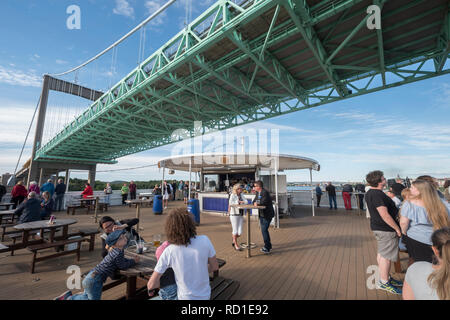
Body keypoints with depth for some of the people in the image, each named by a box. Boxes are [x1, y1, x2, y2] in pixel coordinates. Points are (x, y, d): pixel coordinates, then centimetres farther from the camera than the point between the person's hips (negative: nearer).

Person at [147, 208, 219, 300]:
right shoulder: (204, 241, -24)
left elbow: (151, 283, -13)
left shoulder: (169, 252, -24)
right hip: (205, 295, 2)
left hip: (185, 297, -1)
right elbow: (215, 266, -9)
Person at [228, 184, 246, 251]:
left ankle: (234, 241, 34)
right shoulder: (233, 195, -8)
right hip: (234, 215, -5)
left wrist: (241, 202, -20)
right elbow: (230, 203, -22)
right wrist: (239, 202, -17)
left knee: (240, 232, 5)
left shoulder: (241, 195, 9)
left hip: (241, 215, 6)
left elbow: (246, 201, -1)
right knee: (235, 230, 4)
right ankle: (236, 245, 24)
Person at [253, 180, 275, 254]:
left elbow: (264, 202, -27)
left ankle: (267, 248, 1)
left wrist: (257, 203, -10)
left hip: (267, 215, -9)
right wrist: (255, 203, -10)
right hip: (261, 214, 9)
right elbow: (254, 201, 13)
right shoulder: (257, 193, 10)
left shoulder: (265, 192, -19)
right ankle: (268, 245, 31)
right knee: (264, 230, 16)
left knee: (264, 230, -11)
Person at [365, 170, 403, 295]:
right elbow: (385, 215, -25)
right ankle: (384, 282, 13)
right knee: (386, 256, 1)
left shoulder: (370, 193, 10)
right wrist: (397, 228, -16)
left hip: (378, 227, 10)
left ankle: (385, 277, 33)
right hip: (386, 229, -10)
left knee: (381, 253, 19)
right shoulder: (377, 194, -24)